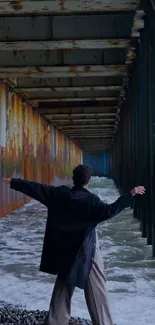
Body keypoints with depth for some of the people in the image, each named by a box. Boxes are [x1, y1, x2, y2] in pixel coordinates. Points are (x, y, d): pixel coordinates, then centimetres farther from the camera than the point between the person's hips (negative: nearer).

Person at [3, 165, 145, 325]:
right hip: (87, 253, -5)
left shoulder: (60, 193, -2)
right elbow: (108, 211, -30)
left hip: (65, 252, 5)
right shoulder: (90, 199, -16)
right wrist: (131, 195, -30)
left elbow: (36, 188, 3)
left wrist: (13, 181, 12)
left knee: (63, 288, 18)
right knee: (97, 291, 1)